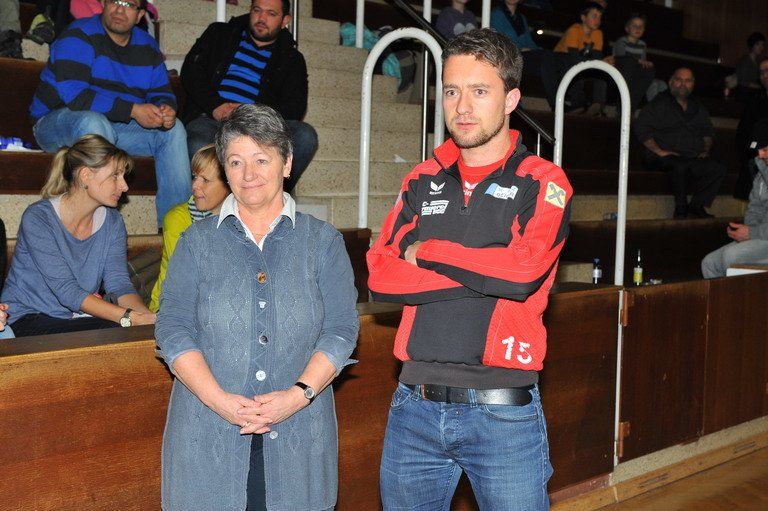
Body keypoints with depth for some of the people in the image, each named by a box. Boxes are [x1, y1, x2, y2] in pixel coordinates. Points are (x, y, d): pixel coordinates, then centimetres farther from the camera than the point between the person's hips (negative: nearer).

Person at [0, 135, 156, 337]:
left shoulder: (111, 221, 5)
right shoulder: (38, 218, -16)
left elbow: (119, 283, -7)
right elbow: (66, 291, -24)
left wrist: (147, 315, -29)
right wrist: (130, 317, -33)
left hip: (82, 318, 6)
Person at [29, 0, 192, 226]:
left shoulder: (147, 46, 6)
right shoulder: (79, 36, -15)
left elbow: (162, 93, 9)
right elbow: (74, 94, -27)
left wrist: (166, 110, -18)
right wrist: (133, 110, -30)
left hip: (115, 127, 6)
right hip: (56, 123, -6)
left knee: (173, 130, -9)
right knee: (94, 122, -38)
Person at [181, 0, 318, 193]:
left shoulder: (291, 59, 21)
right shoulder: (220, 34, 23)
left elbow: (295, 107, 7)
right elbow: (191, 70, 11)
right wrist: (215, 106, -8)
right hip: (210, 118, -1)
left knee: (305, 136, -29)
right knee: (199, 148, -37)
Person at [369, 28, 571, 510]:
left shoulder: (542, 182, -1)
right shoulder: (423, 181, 9)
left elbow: (523, 271, -19)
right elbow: (380, 276, -4)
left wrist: (426, 251, -8)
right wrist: (485, 272, -12)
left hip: (503, 413, -3)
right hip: (415, 406, 4)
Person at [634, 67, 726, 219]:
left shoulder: (698, 108, 24)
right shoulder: (659, 103, 5)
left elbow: (708, 132, 31)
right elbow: (641, 128, -5)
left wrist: (705, 150, 10)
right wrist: (659, 151, -13)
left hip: (694, 159, 5)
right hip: (667, 157, -5)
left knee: (718, 169, -21)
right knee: (680, 166, -39)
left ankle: (696, 206, -19)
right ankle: (681, 209, -23)